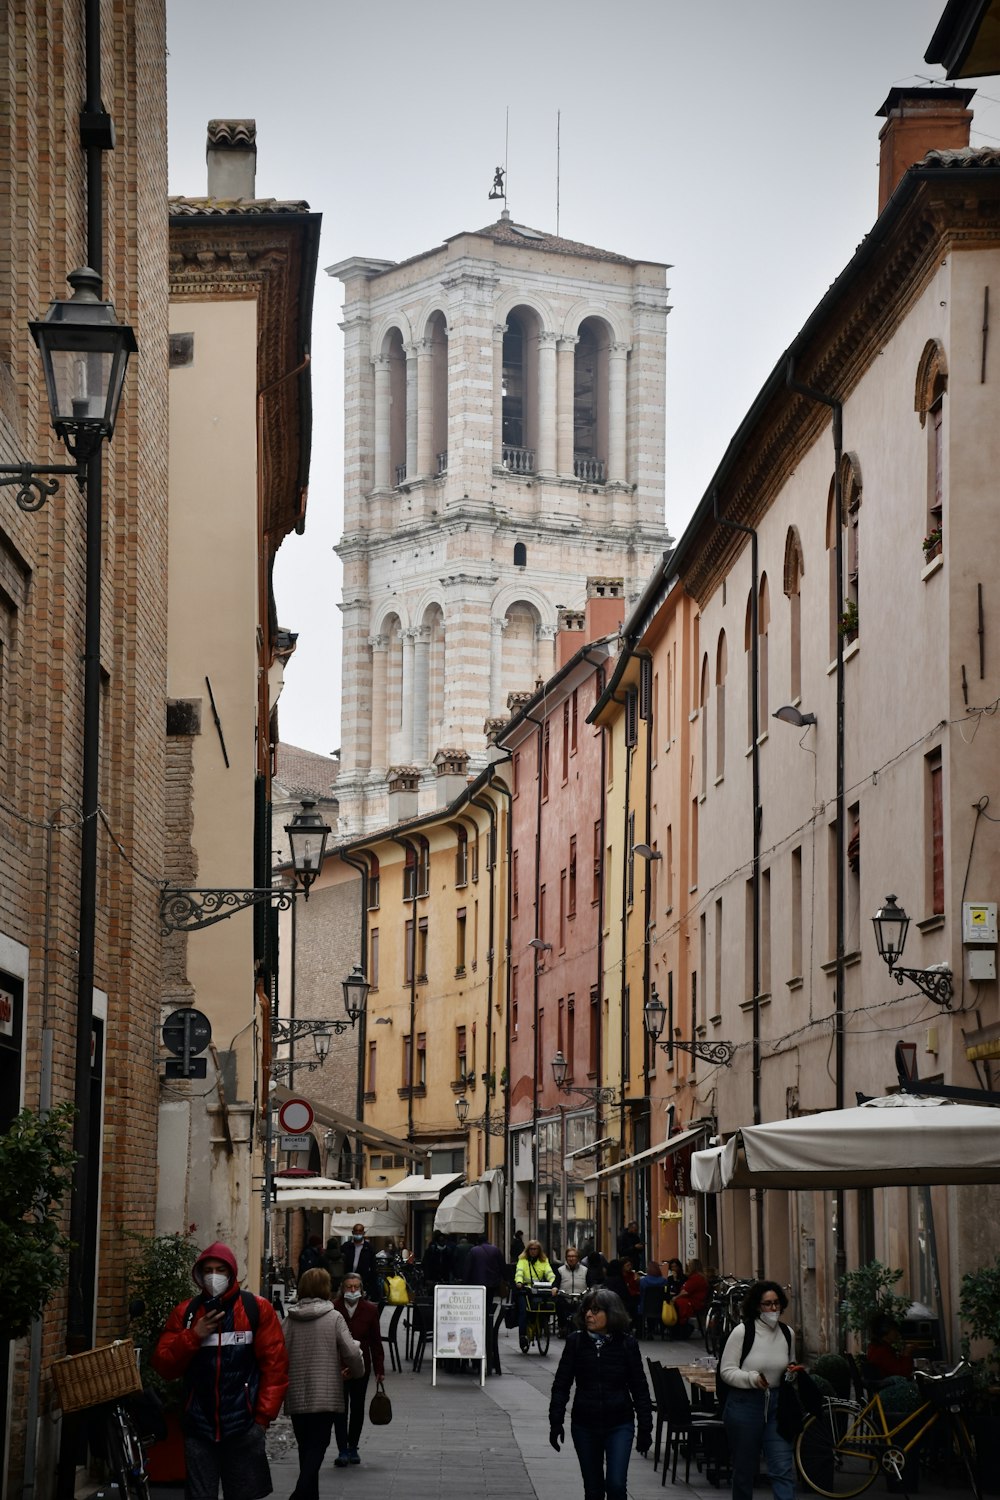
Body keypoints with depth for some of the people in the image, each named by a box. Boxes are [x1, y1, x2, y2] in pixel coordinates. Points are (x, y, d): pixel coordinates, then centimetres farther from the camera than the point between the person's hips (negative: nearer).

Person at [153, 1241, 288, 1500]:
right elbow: (163, 1366, 3)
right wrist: (194, 1335, -10)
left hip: (243, 1428, -2)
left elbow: (275, 1365, -1)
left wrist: (263, 1416, -5)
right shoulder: (185, 1312, 7)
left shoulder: (257, 1309, 1)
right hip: (199, 1427, 2)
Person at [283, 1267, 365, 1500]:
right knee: (316, 1448, -3)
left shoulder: (291, 1319, 1)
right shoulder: (333, 1317, -8)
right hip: (325, 1396, -4)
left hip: (296, 1396, 4)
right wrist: (357, 1372, 10)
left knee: (306, 1450, 16)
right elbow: (351, 1352, -11)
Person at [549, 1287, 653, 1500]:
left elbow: (639, 1388, 1)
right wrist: (556, 1422, -4)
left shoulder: (627, 1344, -4)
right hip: (584, 1426, 2)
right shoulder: (576, 1341, -2)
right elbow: (561, 1385, 1)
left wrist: (645, 1428, 0)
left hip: (619, 1426, -2)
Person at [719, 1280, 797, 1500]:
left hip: (776, 1403, 3)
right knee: (744, 1469, 8)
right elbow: (726, 1371, -8)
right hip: (745, 1404, -3)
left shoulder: (787, 1333, 6)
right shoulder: (742, 1331, -9)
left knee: (784, 1469, -7)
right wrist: (752, 1378, -24)